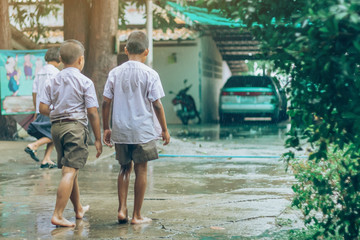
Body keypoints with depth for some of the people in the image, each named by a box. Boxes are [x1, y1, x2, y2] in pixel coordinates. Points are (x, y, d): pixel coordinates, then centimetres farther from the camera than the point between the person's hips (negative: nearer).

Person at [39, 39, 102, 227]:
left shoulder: (52, 81, 7)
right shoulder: (85, 82, -6)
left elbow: (43, 108, 1)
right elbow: (92, 113, -8)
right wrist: (98, 139, -2)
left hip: (56, 127, 6)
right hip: (75, 127, -6)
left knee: (70, 171, 19)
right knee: (70, 172, -8)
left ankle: (78, 209, 36)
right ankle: (57, 215, -15)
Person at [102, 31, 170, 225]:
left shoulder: (115, 73, 3)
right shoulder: (150, 74, -6)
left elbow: (106, 102, 3)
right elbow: (156, 104, -7)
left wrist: (106, 128, 13)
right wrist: (164, 129, 2)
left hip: (120, 130, 3)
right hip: (143, 130, -3)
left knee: (125, 168, 17)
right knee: (141, 170, 4)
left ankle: (122, 209, 10)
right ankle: (137, 215, 9)